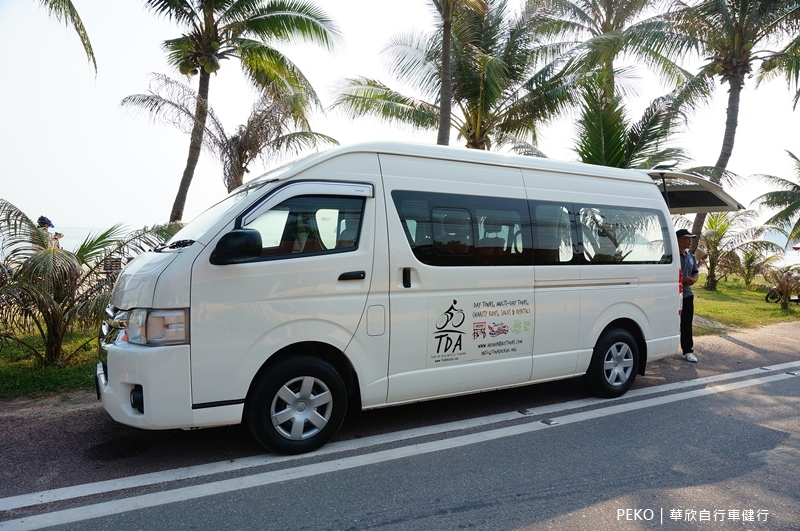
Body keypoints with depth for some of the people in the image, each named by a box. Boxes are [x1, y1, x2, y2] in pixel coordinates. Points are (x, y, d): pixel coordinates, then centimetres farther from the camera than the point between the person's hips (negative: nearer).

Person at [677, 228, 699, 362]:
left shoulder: (691, 257, 13)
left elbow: (696, 272, 21)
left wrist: (694, 279, -1)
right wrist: (682, 279, -23)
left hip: (687, 295, 7)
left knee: (687, 324, 8)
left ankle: (688, 351, 14)